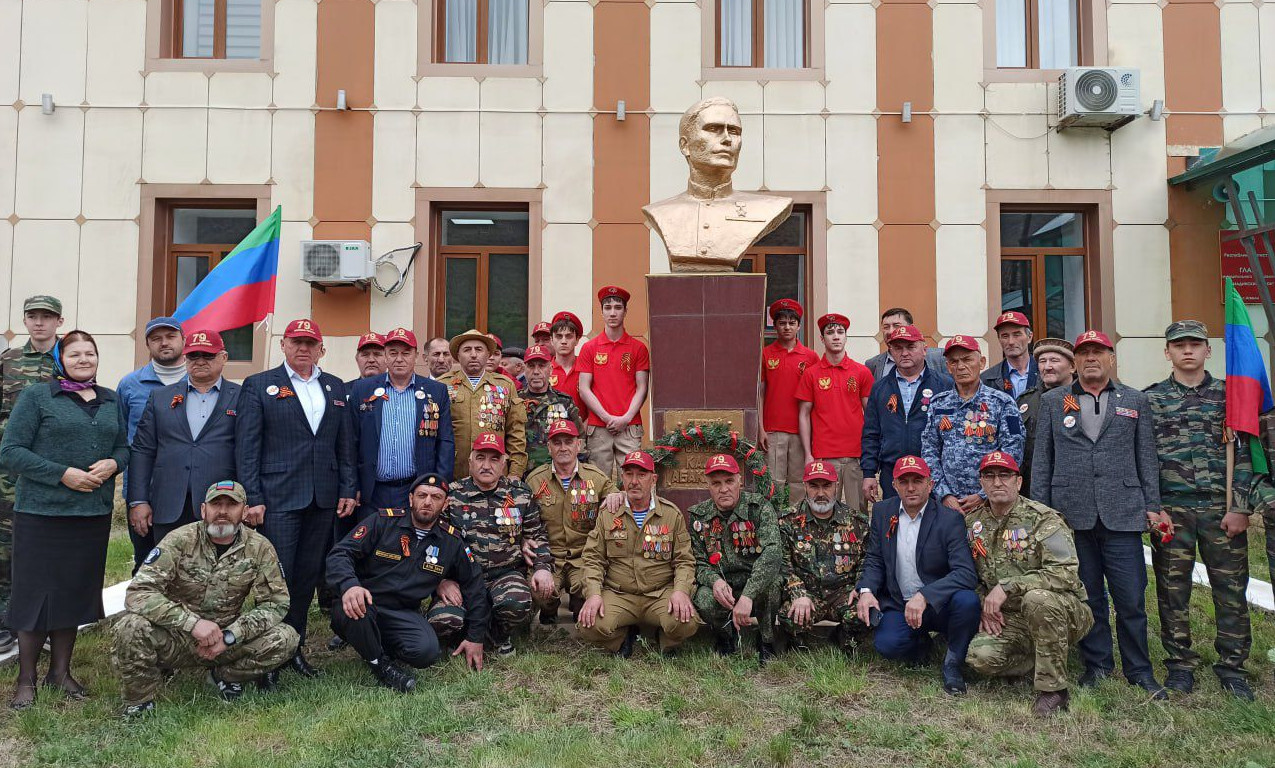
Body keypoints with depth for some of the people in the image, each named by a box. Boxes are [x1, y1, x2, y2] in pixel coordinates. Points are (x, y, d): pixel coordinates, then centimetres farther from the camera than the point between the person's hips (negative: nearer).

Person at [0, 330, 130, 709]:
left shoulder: (111, 400, 12)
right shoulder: (36, 396, -2)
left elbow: (123, 447, 16)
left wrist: (113, 464, -7)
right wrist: (63, 474, -16)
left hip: (94, 513, 4)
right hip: (42, 512, -4)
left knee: (76, 590, 11)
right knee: (36, 591, 1)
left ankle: (60, 671, 25)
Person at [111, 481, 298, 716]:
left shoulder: (259, 548, -7)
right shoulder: (180, 540, -14)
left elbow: (276, 603, -6)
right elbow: (138, 593, -22)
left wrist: (230, 636, -20)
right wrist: (193, 622, -34)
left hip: (227, 640, 2)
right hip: (175, 639, -2)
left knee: (286, 639, -19)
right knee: (131, 628, -32)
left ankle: (226, 676, 11)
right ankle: (139, 704, -3)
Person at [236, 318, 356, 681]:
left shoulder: (336, 388, 13)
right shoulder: (259, 386, 1)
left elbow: (345, 444, 13)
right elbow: (246, 446, -4)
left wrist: (348, 490, 5)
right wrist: (252, 498, -10)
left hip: (323, 500, 4)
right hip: (278, 497, -4)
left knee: (308, 576, 11)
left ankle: (294, 646, 24)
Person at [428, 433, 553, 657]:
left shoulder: (520, 493, 7)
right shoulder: (452, 495, 3)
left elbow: (537, 535, 15)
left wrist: (543, 567, -2)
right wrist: (442, 580, -8)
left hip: (506, 574, 0)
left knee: (517, 605, -34)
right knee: (442, 621, -28)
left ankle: (501, 637, 4)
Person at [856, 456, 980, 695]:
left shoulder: (950, 519, -11)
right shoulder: (882, 511, 3)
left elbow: (966, 573, -23)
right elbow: (874, 560, 8)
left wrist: (924, 596, -35)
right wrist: (866, 590, -13)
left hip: (939, 605, -2)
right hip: (898, 605, 2)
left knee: (967, 600, -34)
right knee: (886, 644, -27)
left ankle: (952, 663, -6)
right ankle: (920, 641, 12)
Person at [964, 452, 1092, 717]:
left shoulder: (1043, 519, -11)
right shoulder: (972, 522, 6)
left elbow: (1066, 573, -23)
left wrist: (1007, 586, -26)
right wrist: (985, 608, -3)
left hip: (1065, 614, -4)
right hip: (1010, 620, 4)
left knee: (1037, 597, -39)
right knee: (980, 656, -24)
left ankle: (1053, 688, -20)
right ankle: (1038, 662, 8)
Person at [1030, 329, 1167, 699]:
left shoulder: (1135, 401, 11)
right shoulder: (1053, 401, 10)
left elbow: (1147, 458, 10)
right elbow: (1041, 459, 8)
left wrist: (1152, 506, 3)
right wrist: (1039, 509, 3)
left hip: (1121, 513, 0)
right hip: (1072, 513, 0)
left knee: (1131, 598, 1)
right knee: (1087, 596, 8)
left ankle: (1139, 671, 16)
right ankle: (1096, 665, 21)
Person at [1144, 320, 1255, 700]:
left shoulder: (1228, 394, 6)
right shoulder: (1150, 399, 5)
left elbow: (1243, 454, 1)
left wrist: (1240, 507, -6)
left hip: (1222, 509, 0)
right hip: (1171, 509, 0)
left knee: (1231, 589, 5)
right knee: (1173, 590, 6)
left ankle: (1232, 665, 19)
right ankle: (1180, 664, 18)